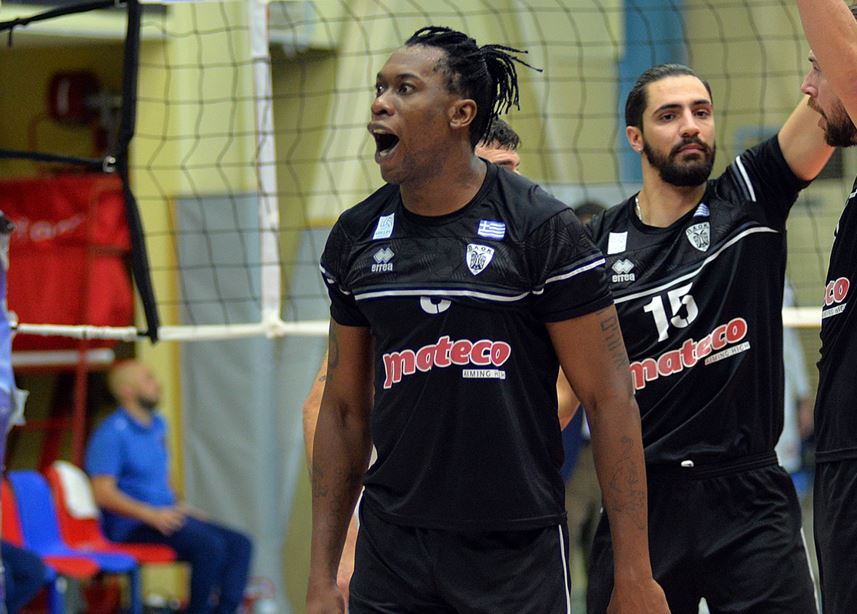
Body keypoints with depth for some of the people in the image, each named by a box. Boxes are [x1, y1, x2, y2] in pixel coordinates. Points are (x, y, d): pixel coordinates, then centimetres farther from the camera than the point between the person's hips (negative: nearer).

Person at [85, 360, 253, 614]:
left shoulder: (158, 425, 17)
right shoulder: (112, 433, -10)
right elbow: (103, 493, -17)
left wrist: (179, 507, 12)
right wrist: (151, 515, -23)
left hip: (167, 516, 9)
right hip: (132, 527, -9)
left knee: (240, 544, -8)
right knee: (210, 545, -28)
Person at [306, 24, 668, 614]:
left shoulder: (541, 228, -7)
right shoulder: (357, 236, 7)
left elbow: (610, 399, -8)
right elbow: (345, 408, 13)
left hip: (517, 555, -4)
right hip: (390, 549, 4)